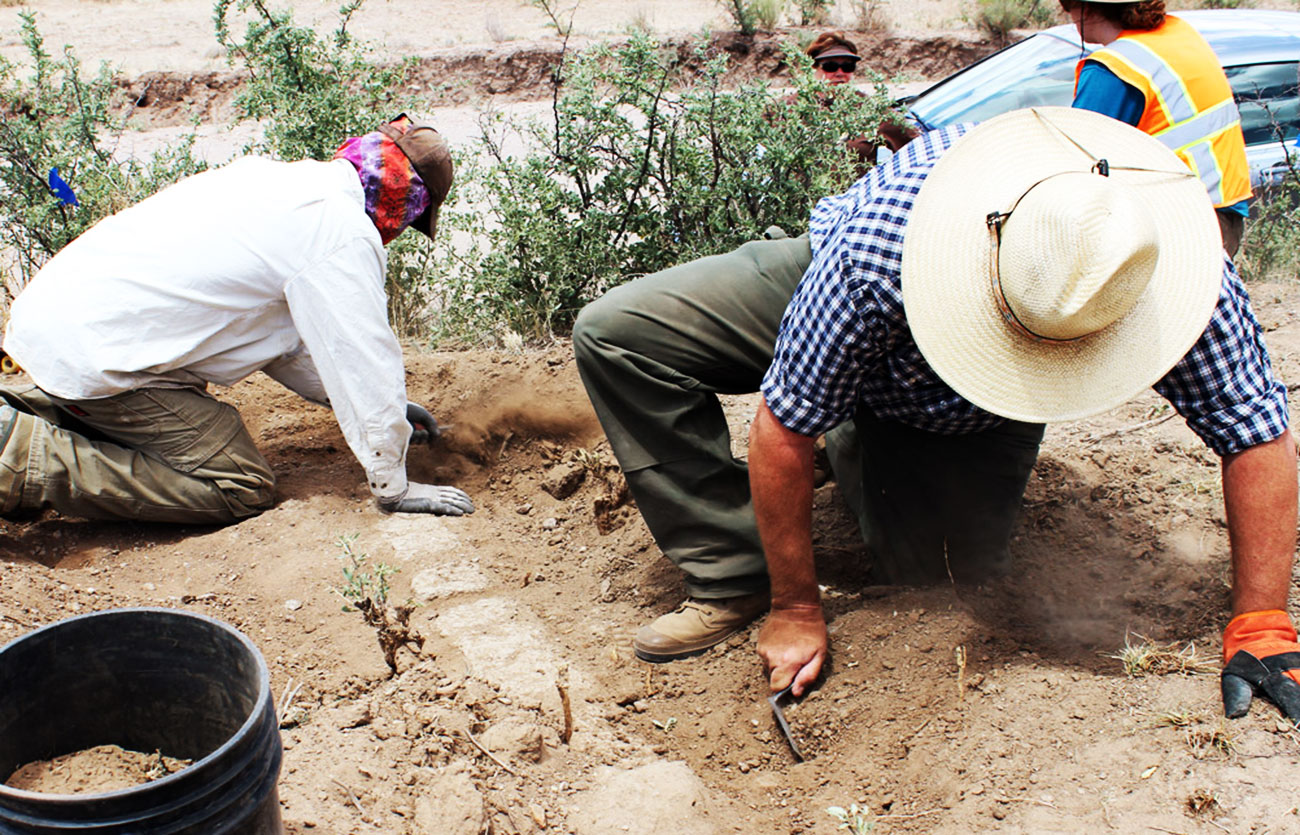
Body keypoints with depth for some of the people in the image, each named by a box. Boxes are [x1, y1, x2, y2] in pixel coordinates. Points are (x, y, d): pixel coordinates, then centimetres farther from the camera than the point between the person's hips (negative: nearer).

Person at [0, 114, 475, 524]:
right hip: (96, 354, -10)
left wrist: (361, 401, 29)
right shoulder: (346, 232, -14)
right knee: (242, 489, -5)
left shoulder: (274, 178, 16)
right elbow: (367, 362, -12)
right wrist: (394, 488, -2)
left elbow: (279, 330, 26)